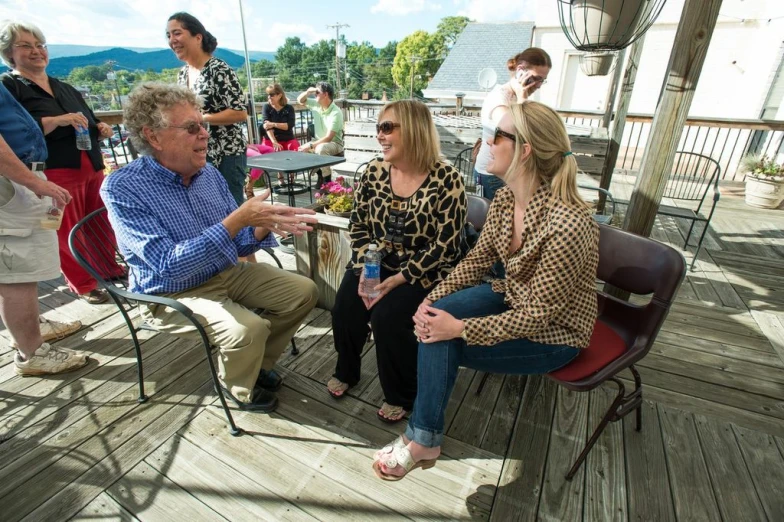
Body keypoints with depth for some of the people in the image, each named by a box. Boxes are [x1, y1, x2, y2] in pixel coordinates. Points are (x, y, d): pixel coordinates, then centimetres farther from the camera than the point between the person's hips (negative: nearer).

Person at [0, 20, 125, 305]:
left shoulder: (64, 88, 20)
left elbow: (88, 121, 27)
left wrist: (101, 128, 3)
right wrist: (57, 120, -22)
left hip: (91, 168, 7)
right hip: (55, 174, -6)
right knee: (67, 233, 1)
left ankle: (110, 269, 28)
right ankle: (84, 286, 12)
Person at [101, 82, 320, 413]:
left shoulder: (208, 173, -3)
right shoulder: (122, 189, -19)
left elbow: (237, 243, 1)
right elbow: (168, 266, -29)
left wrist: (264, 226, -22)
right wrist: (237, 220, -35)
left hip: (226, 273, 6)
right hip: (172, 294, -6)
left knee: (304, 292, -1)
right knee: (248, 329, -30)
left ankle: (257, 363, 20)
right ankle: (240, 390, 5)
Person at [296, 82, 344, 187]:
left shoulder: (336, 113, -22)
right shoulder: (316, 105, -1)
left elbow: (328, 138, -27)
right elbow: (300, 100, 14)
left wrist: (311, 145, -28)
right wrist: (308, 92, -7)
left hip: (334, 143, -7)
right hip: (319, 141, 7)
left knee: (321, 149, -39)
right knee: (302, 150, -17)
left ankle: (327, 179, -22)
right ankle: (319, 173, 2)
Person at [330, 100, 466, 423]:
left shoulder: (446, 179, -14)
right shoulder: (374, 172, 0)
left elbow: (445, 244, -16)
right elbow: (358, 225, 4)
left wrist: (399, 279, -22)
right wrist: (364, 269, -13)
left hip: (422, 272, -4)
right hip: (375, 263, 5)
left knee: (387, 315, -25)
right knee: (346, 306, -17)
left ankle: (401, 395, 6)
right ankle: (346, 372, 17)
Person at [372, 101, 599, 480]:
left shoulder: (566, 224, -32)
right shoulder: (504, 198, -9)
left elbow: (538, 315, -26)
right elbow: (476, 261, 0)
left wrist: (459, 328, -29)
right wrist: (432, 299, -13)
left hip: (554, 333, -6)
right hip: (513, 300, 7)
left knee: (441, 340, -19)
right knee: (436, 319, -16)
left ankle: (423, 440, 6)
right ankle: (423, 435, 2)